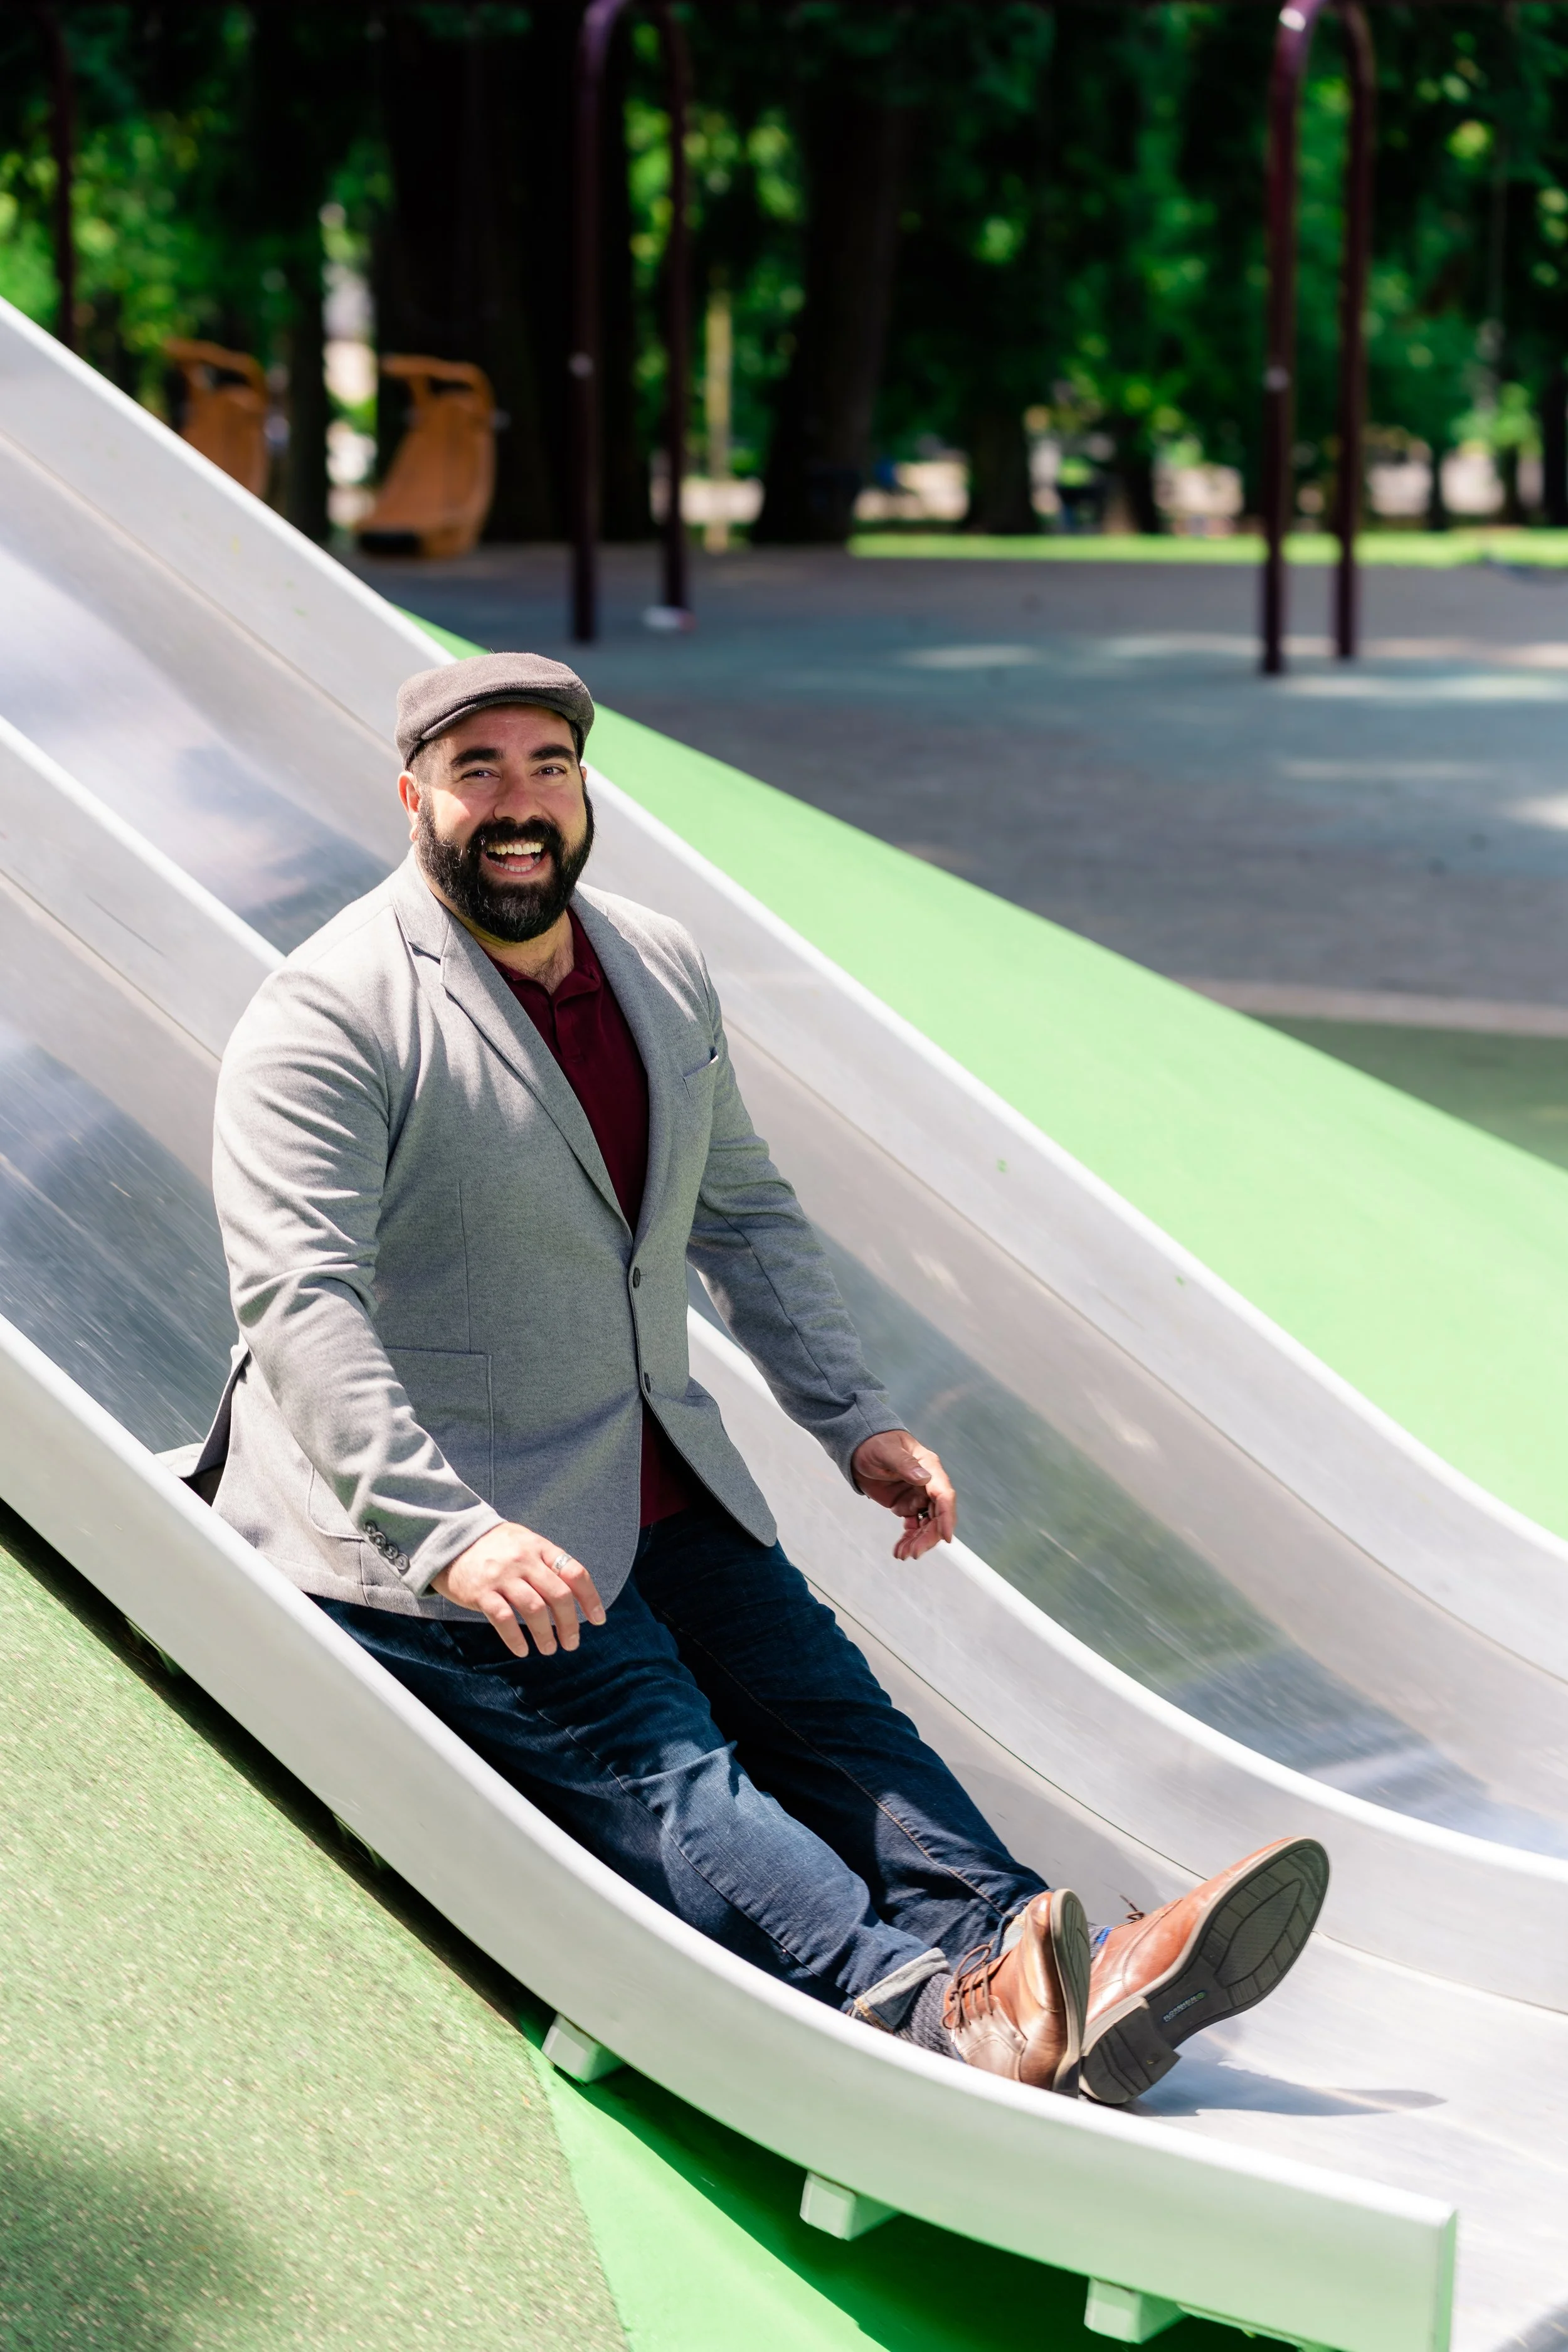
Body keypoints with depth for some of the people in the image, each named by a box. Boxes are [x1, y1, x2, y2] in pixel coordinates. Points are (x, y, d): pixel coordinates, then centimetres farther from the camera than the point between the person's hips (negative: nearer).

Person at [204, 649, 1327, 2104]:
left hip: (663, 1497, 8)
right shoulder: (326, 1014, -13)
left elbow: (744, 1215, 23)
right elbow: (299, 1299, -23)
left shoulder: (662, 974, 11)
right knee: (660, 1772, -23)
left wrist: (852, 1421, 10)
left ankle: (1064, 1995, -26)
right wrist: (449, 1534, -36)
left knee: (830, 1714, -10)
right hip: (417, 1538, -8)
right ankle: (925, 2004, -45)